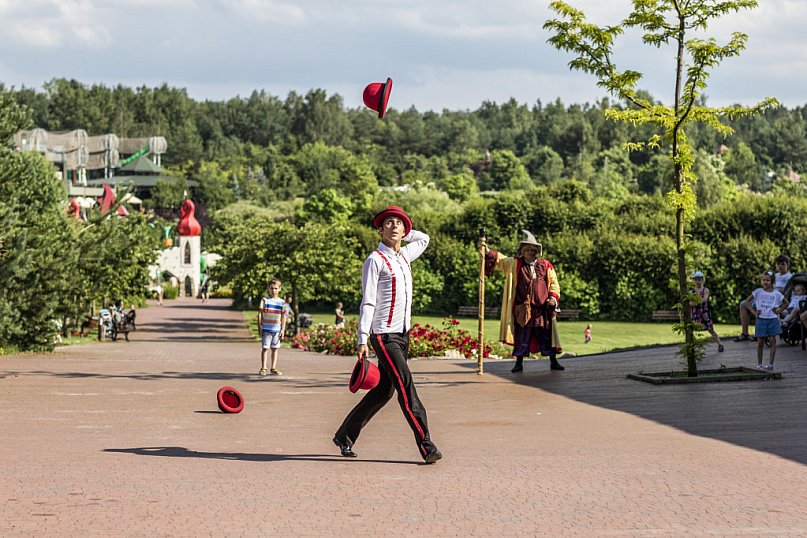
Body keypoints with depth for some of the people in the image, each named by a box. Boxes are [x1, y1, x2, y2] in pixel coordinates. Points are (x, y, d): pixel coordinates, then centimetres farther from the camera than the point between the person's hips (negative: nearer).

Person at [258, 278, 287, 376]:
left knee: (275, 348, 8)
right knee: (265, 348, -2)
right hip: (266, 329, -2)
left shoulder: (282, 302, 5)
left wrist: (283, 330, 4)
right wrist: (260, 327, -5)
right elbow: (260, 314, -1)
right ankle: (263, 368, 2)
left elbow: (283, 317, 9)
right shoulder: (264, 300, -1)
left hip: (277, 329, 2)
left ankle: (273, 368, 14)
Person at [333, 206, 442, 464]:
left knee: (384, 390, 11)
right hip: (384, 336, -8)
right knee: (406, 387, -14)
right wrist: (362, 340, -18)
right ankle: (426, 446, -18)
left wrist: (404, 233, 23)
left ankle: (345, 435, 23)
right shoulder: (375, 260, -7)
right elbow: (367, 302, -12)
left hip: (403, 334, 8)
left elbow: (423, 239, 39)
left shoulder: (404, 255, 15)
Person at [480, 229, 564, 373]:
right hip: (523, 309, 0)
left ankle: (553, 361, 14)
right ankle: (519, 363, 11)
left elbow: (554, 282, 9)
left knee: (547, 335, 4)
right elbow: (499, 259, 6)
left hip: (543, 308, 0)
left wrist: (553, 297, -5)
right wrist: (487, 252, -10)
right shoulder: (514, 264, 7)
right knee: (521, 335, 2)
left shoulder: (545, 265, 6)